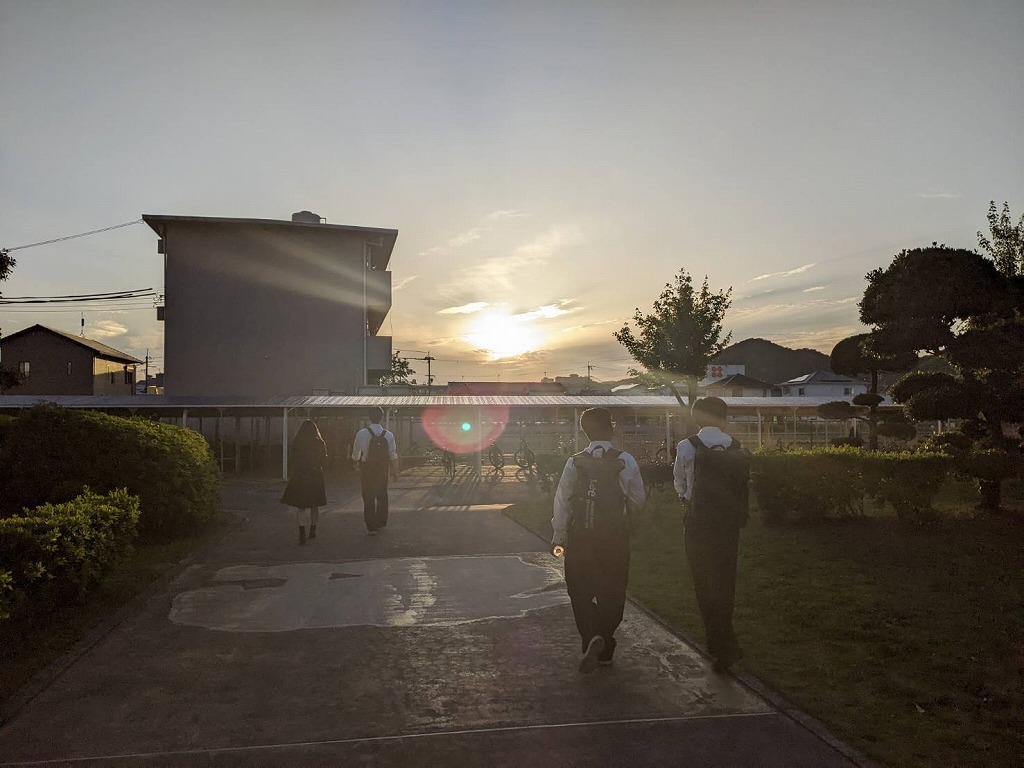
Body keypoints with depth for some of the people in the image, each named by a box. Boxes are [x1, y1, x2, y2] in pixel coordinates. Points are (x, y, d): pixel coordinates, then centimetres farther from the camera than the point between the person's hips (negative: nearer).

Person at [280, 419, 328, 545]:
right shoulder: (320, 443, -4)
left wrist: (290, 476, 5)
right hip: (316, 477, 2)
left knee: (300, 506, 1)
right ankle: (313, 530, 27)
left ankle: (302, 531, -16)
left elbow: (291, 461, -5)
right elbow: (324, 461, 3)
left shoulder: (296, 443, -7)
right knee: (315, 506, 17)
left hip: (299, 478, -1)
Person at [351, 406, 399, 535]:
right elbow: (393, 456, -3)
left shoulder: (361, 433, -12)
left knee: (368, 498, 5)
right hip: (383, 471, 2)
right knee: (382, 496, 18)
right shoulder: (388, 435, -6)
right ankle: (380, 524, 26)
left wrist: (357, 465, 19)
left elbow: (355, 454, -1)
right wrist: (395, 471, 9)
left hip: (367, 471, -2)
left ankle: (371, 527, 5)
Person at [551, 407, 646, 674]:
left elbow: (562, 500, -4)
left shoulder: (575, 462, -7)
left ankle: (592, 637, -13)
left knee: (580, 592, 11)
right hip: (616, 538, 0)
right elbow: (638, 499, -1)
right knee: (611, 593, 16)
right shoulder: (626, 461, -7)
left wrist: (558, 536, 7)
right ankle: (604, 650, 25)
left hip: (581, 538, 0)